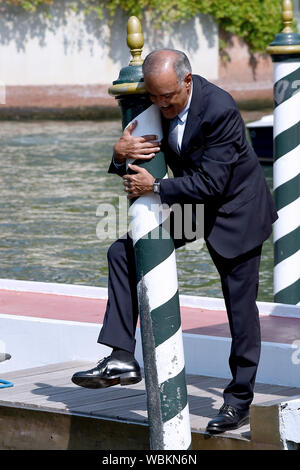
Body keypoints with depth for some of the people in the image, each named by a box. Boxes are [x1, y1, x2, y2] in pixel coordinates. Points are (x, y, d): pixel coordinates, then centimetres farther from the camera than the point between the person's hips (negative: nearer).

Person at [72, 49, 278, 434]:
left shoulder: (219, 109, -31)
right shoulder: (151, 105, -11)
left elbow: (211, 182, -31)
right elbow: (136, 169, 0)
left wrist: (155, 188, -29)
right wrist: (121, 153, -23)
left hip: (234, 207, -7)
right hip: (188, 201, 7)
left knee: (240, 304, 0)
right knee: (124, 252, -5)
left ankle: (239, 400, 13)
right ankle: (121, 359, -9)